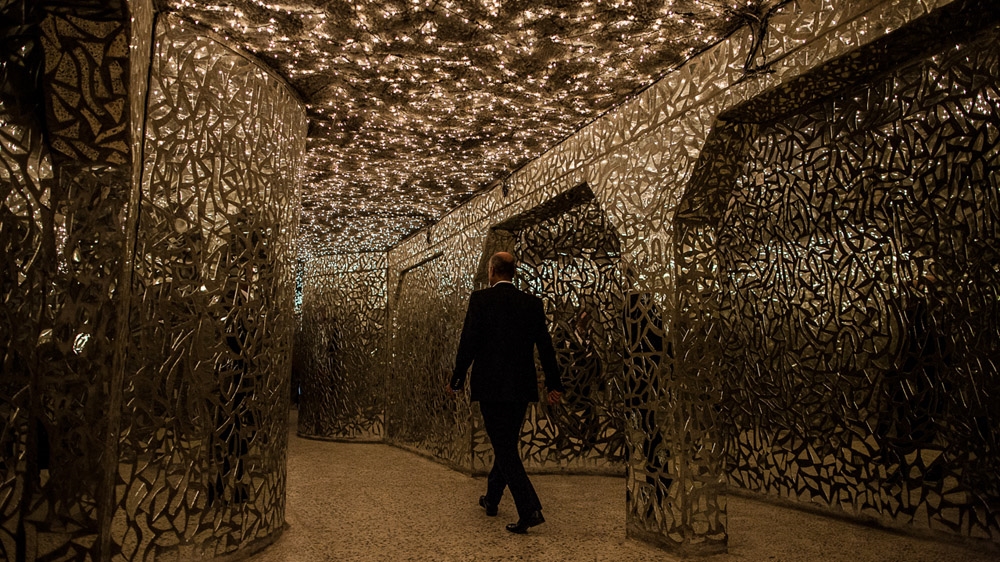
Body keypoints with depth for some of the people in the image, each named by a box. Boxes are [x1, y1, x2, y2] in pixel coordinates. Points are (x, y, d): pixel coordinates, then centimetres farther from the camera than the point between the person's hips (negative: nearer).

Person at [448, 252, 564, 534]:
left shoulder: (480, 299, -8)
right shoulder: (532, 302, 4)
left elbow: (468, 343, -10)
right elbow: (545, 345, 3)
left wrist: (456, 380, 1)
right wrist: (554, 384, 9)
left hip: (491, 386, -5)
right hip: (522, 387, 5)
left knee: (504, 448, 0)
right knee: (507, 444, 19)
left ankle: (530, 510, -8)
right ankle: (491, 500, 35)